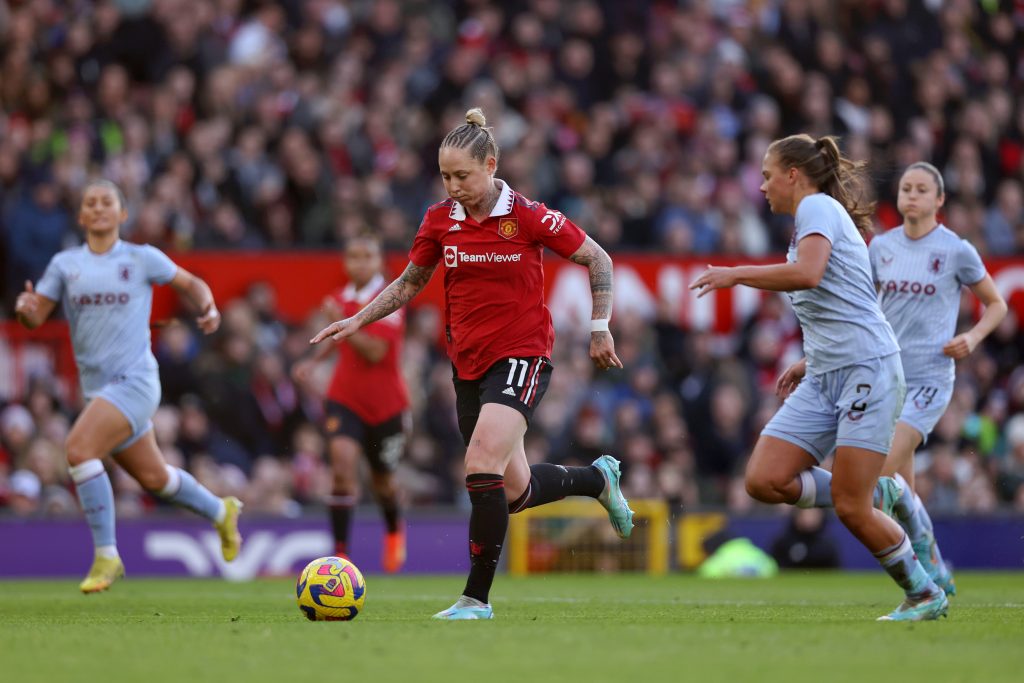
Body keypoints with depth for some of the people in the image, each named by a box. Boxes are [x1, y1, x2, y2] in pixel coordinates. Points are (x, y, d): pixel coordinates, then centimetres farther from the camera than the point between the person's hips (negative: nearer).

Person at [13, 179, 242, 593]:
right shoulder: (65, 264, 8)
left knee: (79, 447, -26)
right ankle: (221, 512, 45)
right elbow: (36, 316, 2)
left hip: (135, 381, -5)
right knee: (153, 478, 17)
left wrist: (208, 308, -7)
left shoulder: (142, 258, 0)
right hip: (97, 387, 5)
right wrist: (25, 308, -21)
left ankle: (106, 556, -19)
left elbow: (190, 283, 13)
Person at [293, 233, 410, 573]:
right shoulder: (343, 297, 5)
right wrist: (314, 360, 14)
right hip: (344, 399, 3)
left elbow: (375, 351, -23)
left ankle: (394, 529, 48)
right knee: (343, 462, -21)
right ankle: (340, 551, -20)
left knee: (382, 481, 12)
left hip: (385, 404, -3)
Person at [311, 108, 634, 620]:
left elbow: (598, 260, -1)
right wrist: (357, 320, 8)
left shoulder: (527, 217, -12)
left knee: (482, 465, -24)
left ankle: (477, 598, -16)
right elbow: (411, 281, 17)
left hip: (522, 355, -6)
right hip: (469, 364, 6)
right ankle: (598, 478, 42)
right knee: (513, 492, 11)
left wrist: (600, 328, -3)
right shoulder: (440, 220, 2)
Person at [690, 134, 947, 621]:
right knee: (763, 480, -7)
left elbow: (807, 273, -25)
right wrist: (811, 361, 23)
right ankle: (876, 495, 7)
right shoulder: (814, 217, 24)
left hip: (867, 368, -9)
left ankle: (925, 595, 7)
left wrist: (736, 274, -15)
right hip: (825, 379, 9)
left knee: (851, 508, -11)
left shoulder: (818, 206, -5)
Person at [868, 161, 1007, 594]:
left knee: (883, 473, -20)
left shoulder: (957, 251, -4)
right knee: (901, 487, 6)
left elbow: (996, 305, 7)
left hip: (929, 379, -5)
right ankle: (936, 574, 20)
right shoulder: (882, 247, 7)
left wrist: (973, 337, -11)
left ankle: (920, 542, 3)